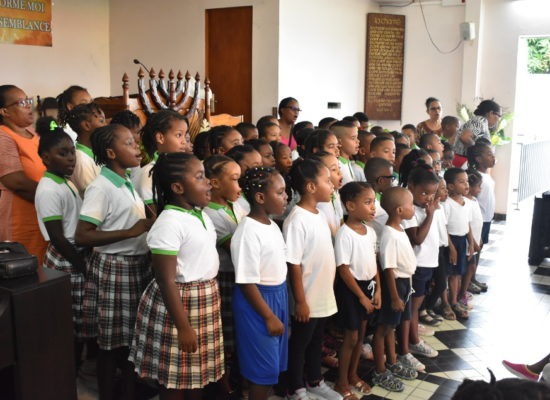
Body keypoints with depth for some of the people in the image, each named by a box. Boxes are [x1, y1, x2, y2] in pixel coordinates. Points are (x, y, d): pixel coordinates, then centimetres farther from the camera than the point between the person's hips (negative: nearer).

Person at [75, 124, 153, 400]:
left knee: (133, 337, 15)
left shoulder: (128, 184, 10)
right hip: (113, 269, -8)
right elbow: (81, 236, -21)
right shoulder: (101, 187, -15)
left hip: (136, 265, 8)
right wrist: (130, 232, -23)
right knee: (112, 342, 4)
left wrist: (151, 227, 8)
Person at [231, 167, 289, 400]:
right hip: (257, 300, -9)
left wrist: (279, 305, 16)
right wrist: (269, 316, -17)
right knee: (263, 367, 4)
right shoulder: (248, 232, -22)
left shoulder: (272, 225, 5)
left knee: (273, 363, 18)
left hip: (278, 295, 9)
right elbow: (246, 282, -21)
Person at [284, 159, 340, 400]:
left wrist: (327, 291, 16)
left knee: (316, 341, 23)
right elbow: (294, 265, -21)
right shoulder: (297, 220, -22)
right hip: (307, 300, -8)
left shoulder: (319, 215, 5)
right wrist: (300, 301, -18)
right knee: (299, 345, 10)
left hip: (323, 297, 8)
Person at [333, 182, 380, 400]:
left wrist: (377, 289, 2)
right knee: (351, 337, 3)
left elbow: (373, 262, 10)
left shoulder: (370, 231, 2)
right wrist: (361, 296, -16)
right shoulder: (344, 234, -21)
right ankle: (342, 383, 20)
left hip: (368, 285, 7)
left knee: (361, 334, 18)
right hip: (350, 288, -7)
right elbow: (343, 270, -20)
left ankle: (353, 375, 36)